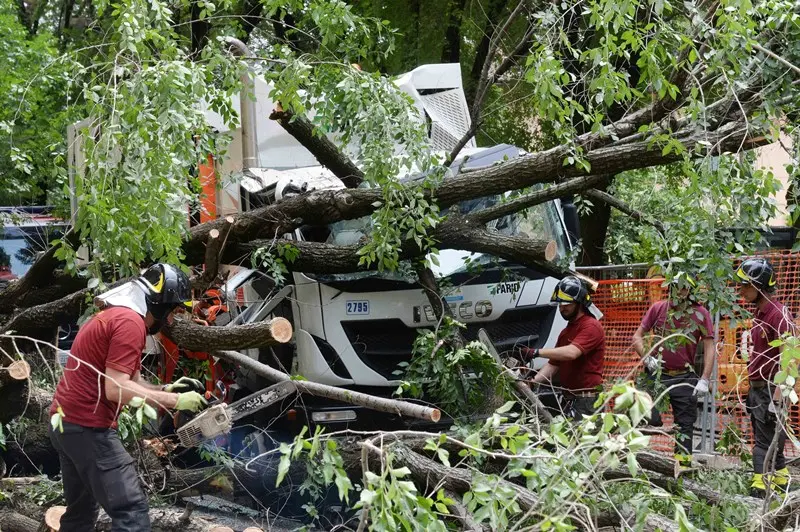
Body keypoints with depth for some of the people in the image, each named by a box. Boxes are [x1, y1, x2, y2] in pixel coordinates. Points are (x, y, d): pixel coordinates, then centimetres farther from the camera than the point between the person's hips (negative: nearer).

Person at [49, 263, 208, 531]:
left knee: (81, 511, 19)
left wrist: (164, 389, 6)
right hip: (88, 428, -11)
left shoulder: (113, 315, 17)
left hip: (66, 423, 11)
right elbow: (116, 389, -22)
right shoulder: (130, 322, -15)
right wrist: (174, 400, -15)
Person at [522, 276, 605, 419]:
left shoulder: (591, 326, -9)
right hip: (569, 400, 9)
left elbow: (571, 352, -25)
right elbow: (553, 365, 19)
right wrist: (532, 382, 2)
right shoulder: (566, 332, 21)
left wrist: (536, 352, -27)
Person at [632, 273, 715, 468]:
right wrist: (647, 358, -12)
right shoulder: (658, 308, 2)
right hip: (657, 374, 0)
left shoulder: (700, 313, 0)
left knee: (685, 424, 5)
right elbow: (637, 337, 6)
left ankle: (683, 465, 11)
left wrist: (704, 380, -8)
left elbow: (709, 348, -1)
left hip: (685, 378, 0)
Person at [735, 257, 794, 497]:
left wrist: (776, 400, -23)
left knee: (765, 446, -8)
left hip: (771, 391, -9)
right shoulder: (759, 313, 12)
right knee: (770, 445, 14)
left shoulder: (779, 316, -17)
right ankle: (782, 492, 22)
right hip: (757, 388, 9)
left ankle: (759, 495, -7)